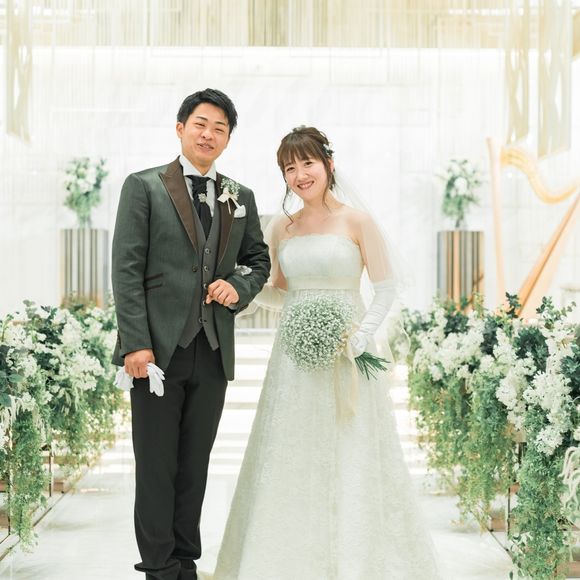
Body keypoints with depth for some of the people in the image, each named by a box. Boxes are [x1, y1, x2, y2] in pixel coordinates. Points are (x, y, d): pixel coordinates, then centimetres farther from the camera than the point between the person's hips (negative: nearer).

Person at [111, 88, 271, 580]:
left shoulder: (242, 198, 13)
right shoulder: (144, 187, 0)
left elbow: (258, 260, 20)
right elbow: (126, 269, -6)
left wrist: (239, 287, -3)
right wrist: (136, 343, -14)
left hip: (213, 351, 4)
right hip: (159, 347, -4)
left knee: (195, 463, 11)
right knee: (156, 464, 3)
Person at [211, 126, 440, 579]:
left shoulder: (356, 219, -3)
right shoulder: (282, 228, 10)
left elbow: (387, 287, -4)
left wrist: (358, 337, -15)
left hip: (344, 355, -4)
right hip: (294, 356, 4)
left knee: (349, 458, 0)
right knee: (289, 458, 5)